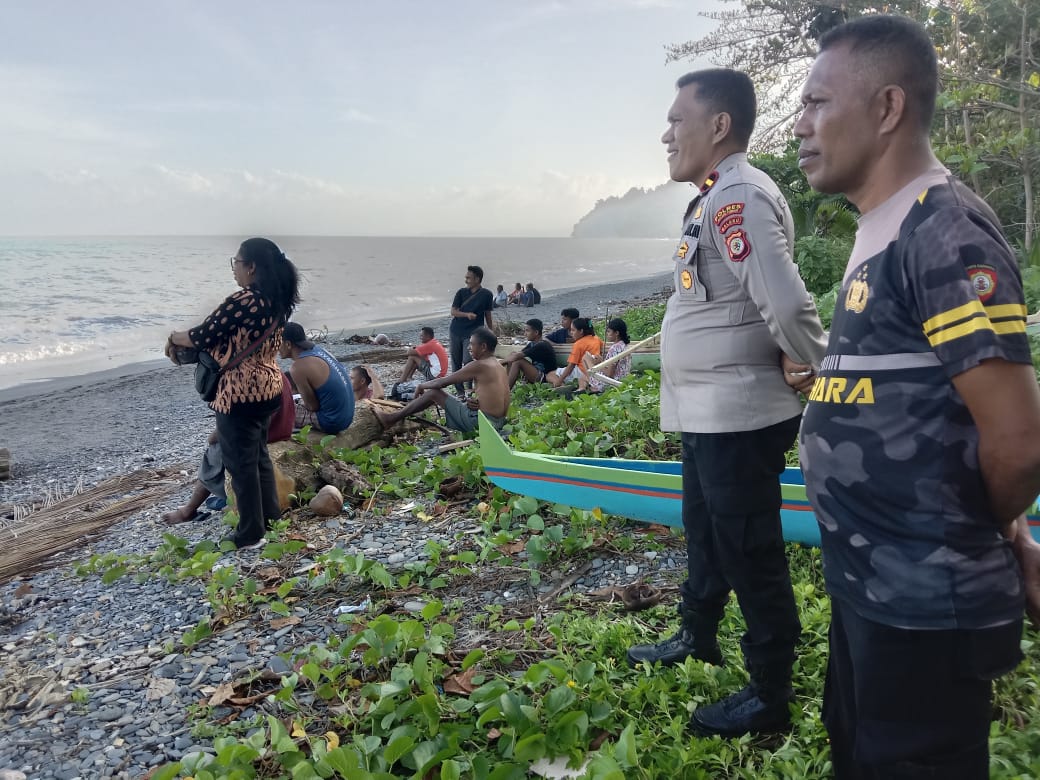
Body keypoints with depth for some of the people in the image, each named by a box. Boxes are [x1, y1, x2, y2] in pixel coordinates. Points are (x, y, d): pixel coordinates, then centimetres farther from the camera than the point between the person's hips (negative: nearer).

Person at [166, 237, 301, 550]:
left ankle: (250, 533, 14)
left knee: (241, 461, 4)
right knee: (258, 454, 22)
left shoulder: (242, 301, -22)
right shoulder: (276, 301, 5)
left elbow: (202, 336, -15)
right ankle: (270, 516, 33)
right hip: (268, 387, 8)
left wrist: (173, 338, 6)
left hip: (240, 392, -8)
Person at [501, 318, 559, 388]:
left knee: (518, 362, -23)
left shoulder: (541, 346, -18)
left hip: (545, 377, -9)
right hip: (536, 375, 9)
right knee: (510, 361, 3)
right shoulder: (532, 344, 11)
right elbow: (515, 354, 6)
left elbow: (517, 356, -21)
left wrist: (501, 362, -12)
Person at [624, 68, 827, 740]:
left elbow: (789, 306, -29)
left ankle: (771, 697, 21)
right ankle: (698, 639, 46)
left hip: (738, 418, -10)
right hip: (709, 413, 11)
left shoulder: (738, 198, -20)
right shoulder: (720, 197, 13)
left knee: (750, 555, 3)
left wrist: (812, 373, -15)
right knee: (705, 534, 25)